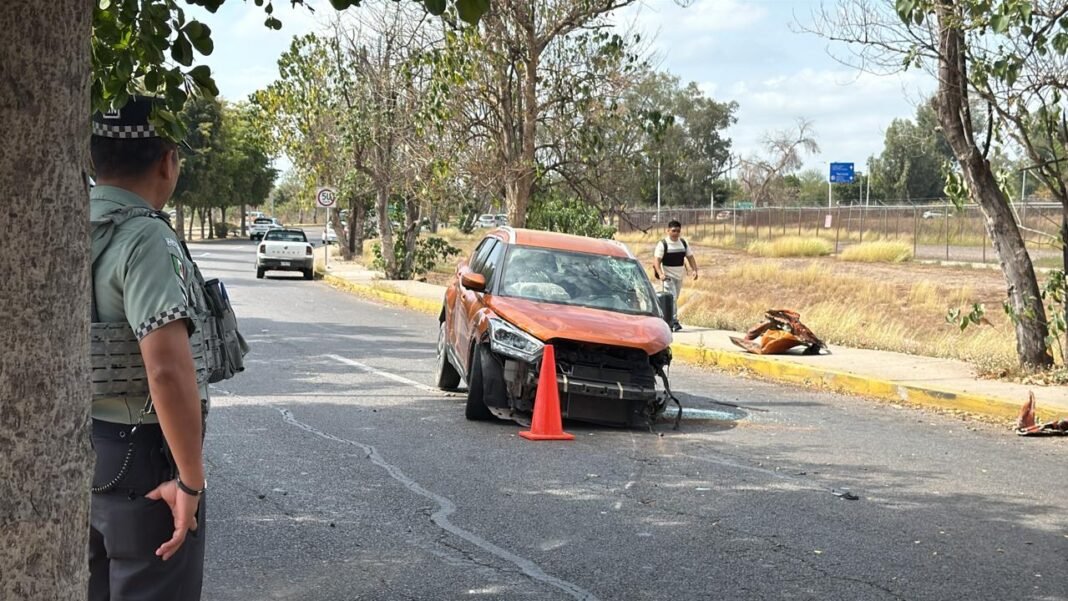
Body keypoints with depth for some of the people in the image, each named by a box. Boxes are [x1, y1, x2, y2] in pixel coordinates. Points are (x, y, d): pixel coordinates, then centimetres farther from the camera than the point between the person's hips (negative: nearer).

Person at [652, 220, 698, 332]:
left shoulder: (683, 243, 7)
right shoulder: (662, 244, -9)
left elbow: (690, 257, 11)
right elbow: (656, 260, -14)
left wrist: (694, 270, -5)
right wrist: (660, 274, -28)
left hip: (679, 276, 6)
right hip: (668, 276, -6)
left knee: (675, 298, 11)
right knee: (671, 297, -16)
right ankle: (674, 322, -18)